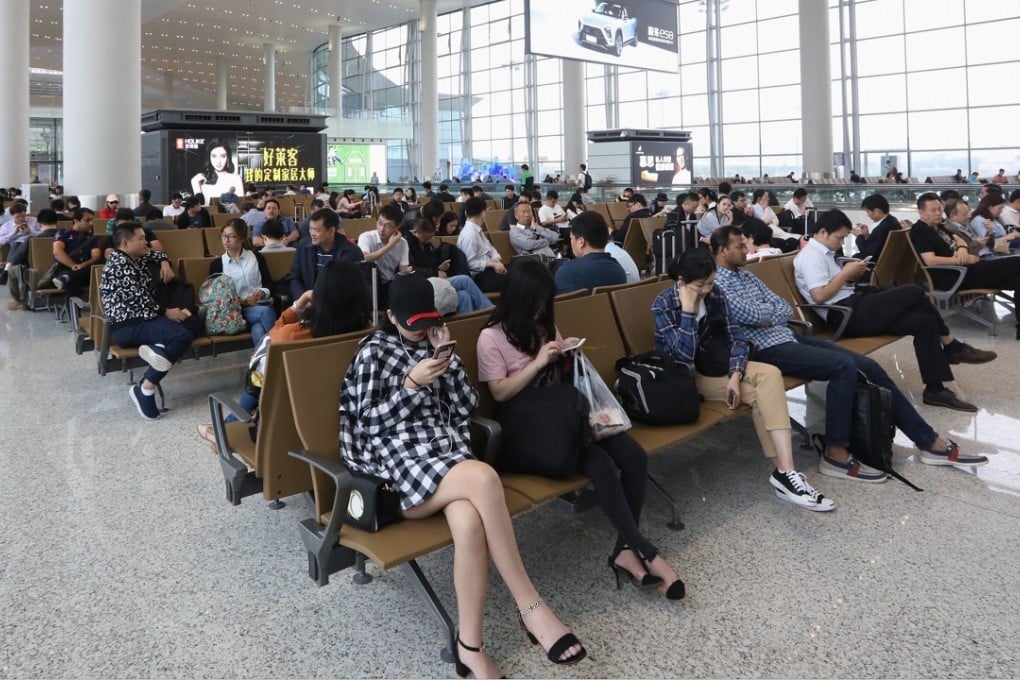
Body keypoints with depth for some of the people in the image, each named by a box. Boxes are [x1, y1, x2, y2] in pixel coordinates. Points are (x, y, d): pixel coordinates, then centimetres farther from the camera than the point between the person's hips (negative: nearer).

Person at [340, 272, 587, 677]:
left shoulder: (432, 345, 21)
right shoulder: (374, 352, 8)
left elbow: (467, 406, 12)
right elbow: (367, 422, -1)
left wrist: (448, 357, 1)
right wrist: (411, 384, -11)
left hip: (445, 448, 4)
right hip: (399, 458, -4)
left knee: (469, 520, -34)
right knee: (484, 478, -36)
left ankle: (470, 645, -23)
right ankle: (530, 605, -27)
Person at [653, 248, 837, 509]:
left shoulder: (715, 294, -2)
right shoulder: (663, 304, -17)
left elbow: (736, 337, -3)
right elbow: (685, 356, -26)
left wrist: (735, 376, -20)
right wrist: (688, 309, -29)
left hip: (713, 365, 6)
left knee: (769, 374, -22)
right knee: (761, 391, -22)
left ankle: (785, 471, -26)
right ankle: (784, 471, -18)